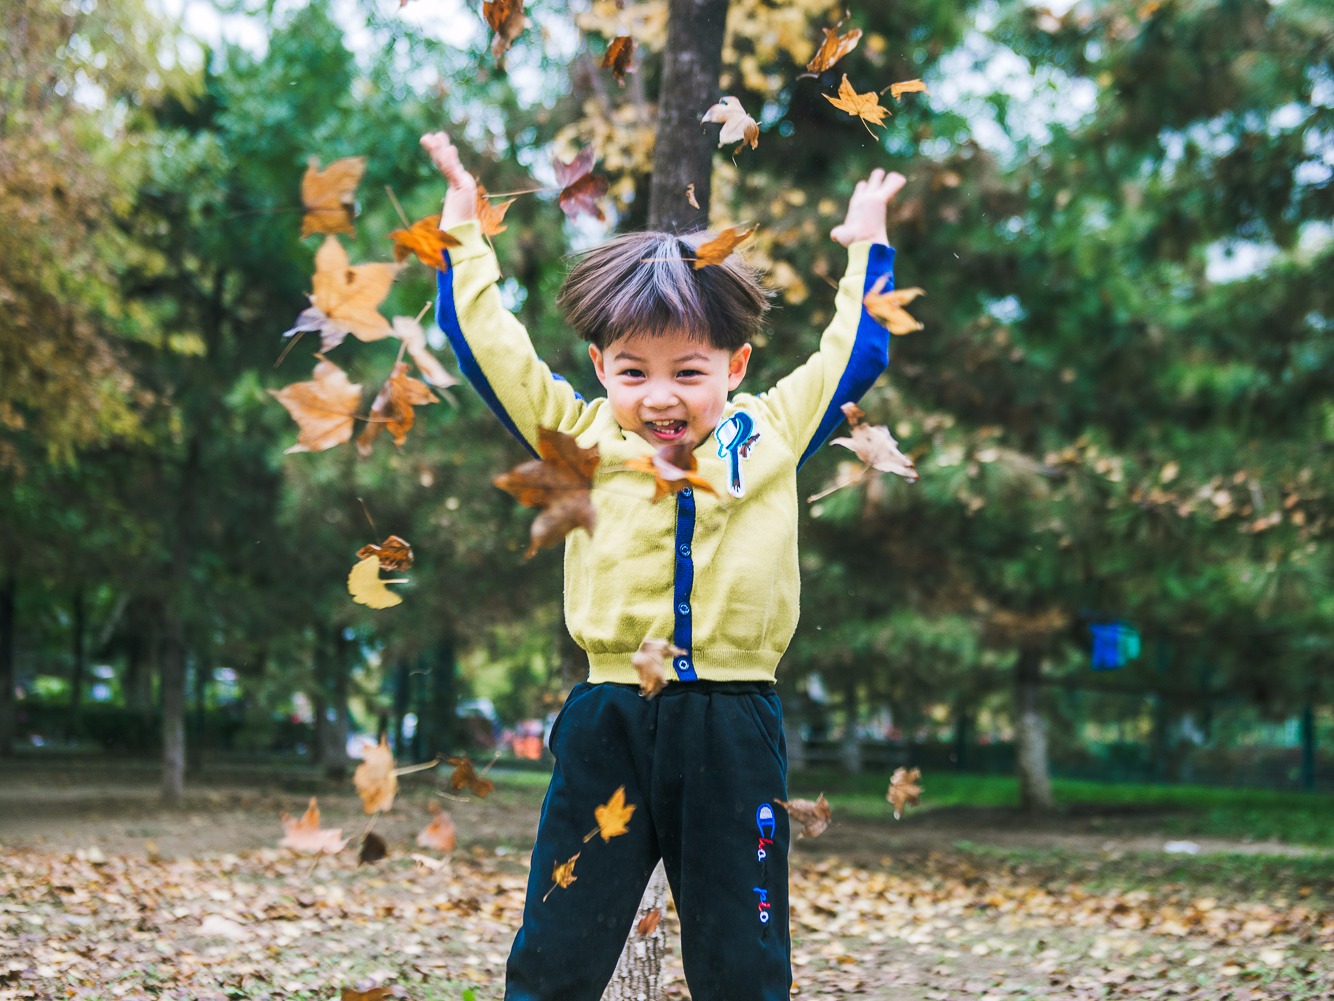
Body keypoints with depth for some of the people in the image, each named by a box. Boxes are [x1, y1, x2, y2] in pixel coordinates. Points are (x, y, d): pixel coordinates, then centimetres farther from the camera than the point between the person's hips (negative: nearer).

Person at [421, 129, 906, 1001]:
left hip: (734, 730, 0)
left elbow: (854, 354, 19)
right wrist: (465, 230, 14)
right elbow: (490, 343, 11)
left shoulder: (773, 433, 8)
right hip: (607, 727, 0)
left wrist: (866, 248, 22)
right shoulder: (580, 438, 6)